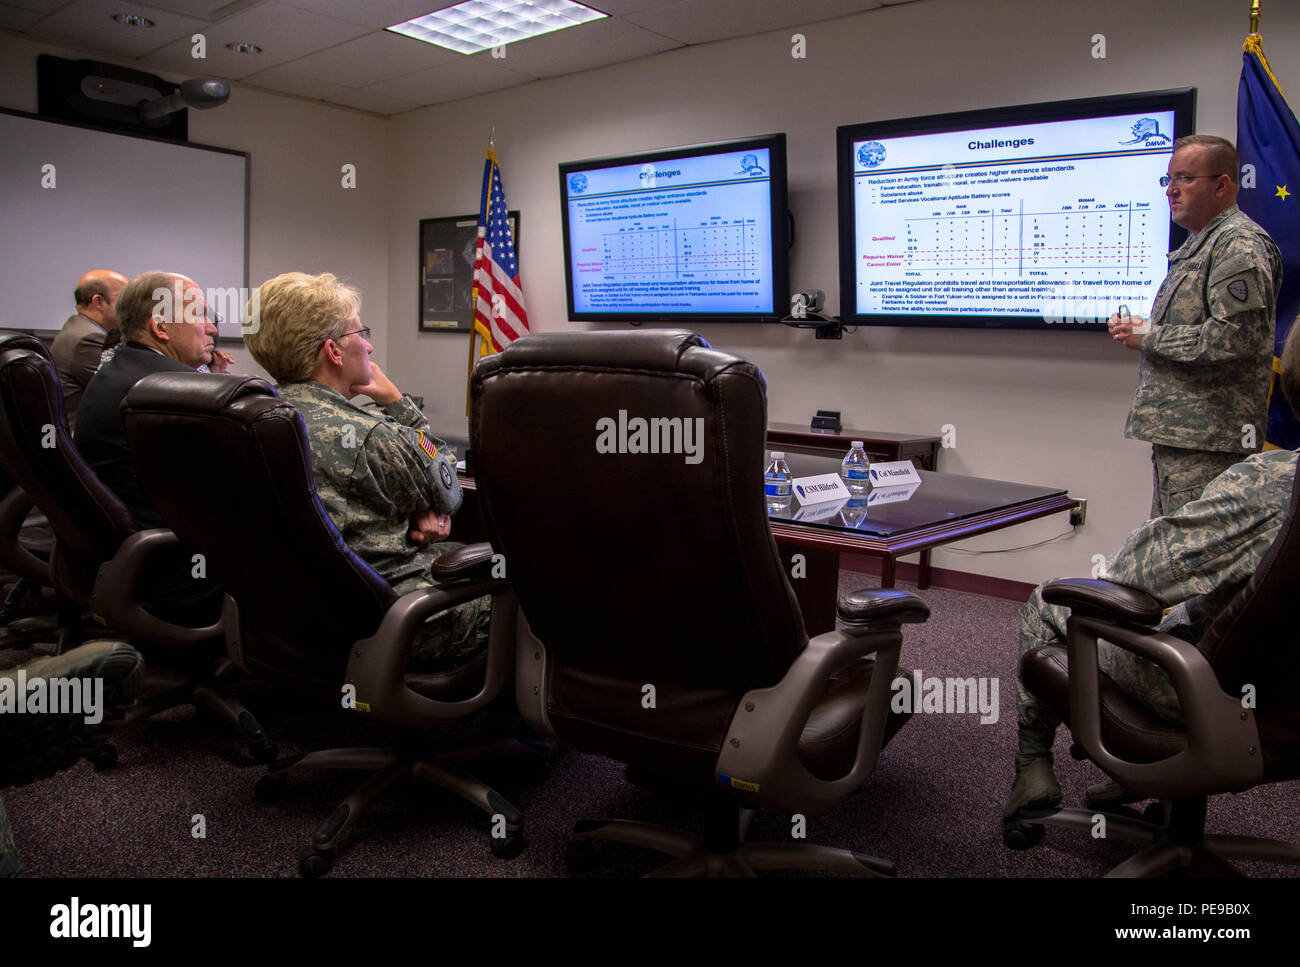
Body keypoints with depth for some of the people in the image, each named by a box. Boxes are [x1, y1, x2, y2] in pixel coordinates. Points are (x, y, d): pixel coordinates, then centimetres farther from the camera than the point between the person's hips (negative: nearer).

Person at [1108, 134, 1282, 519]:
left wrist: (1148, 338, -12)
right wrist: (1140, 331, 13)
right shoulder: (1198, 245, 23)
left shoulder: (1240, 244, -10)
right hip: (1177, 434, 11)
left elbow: (1234, 337, -22)